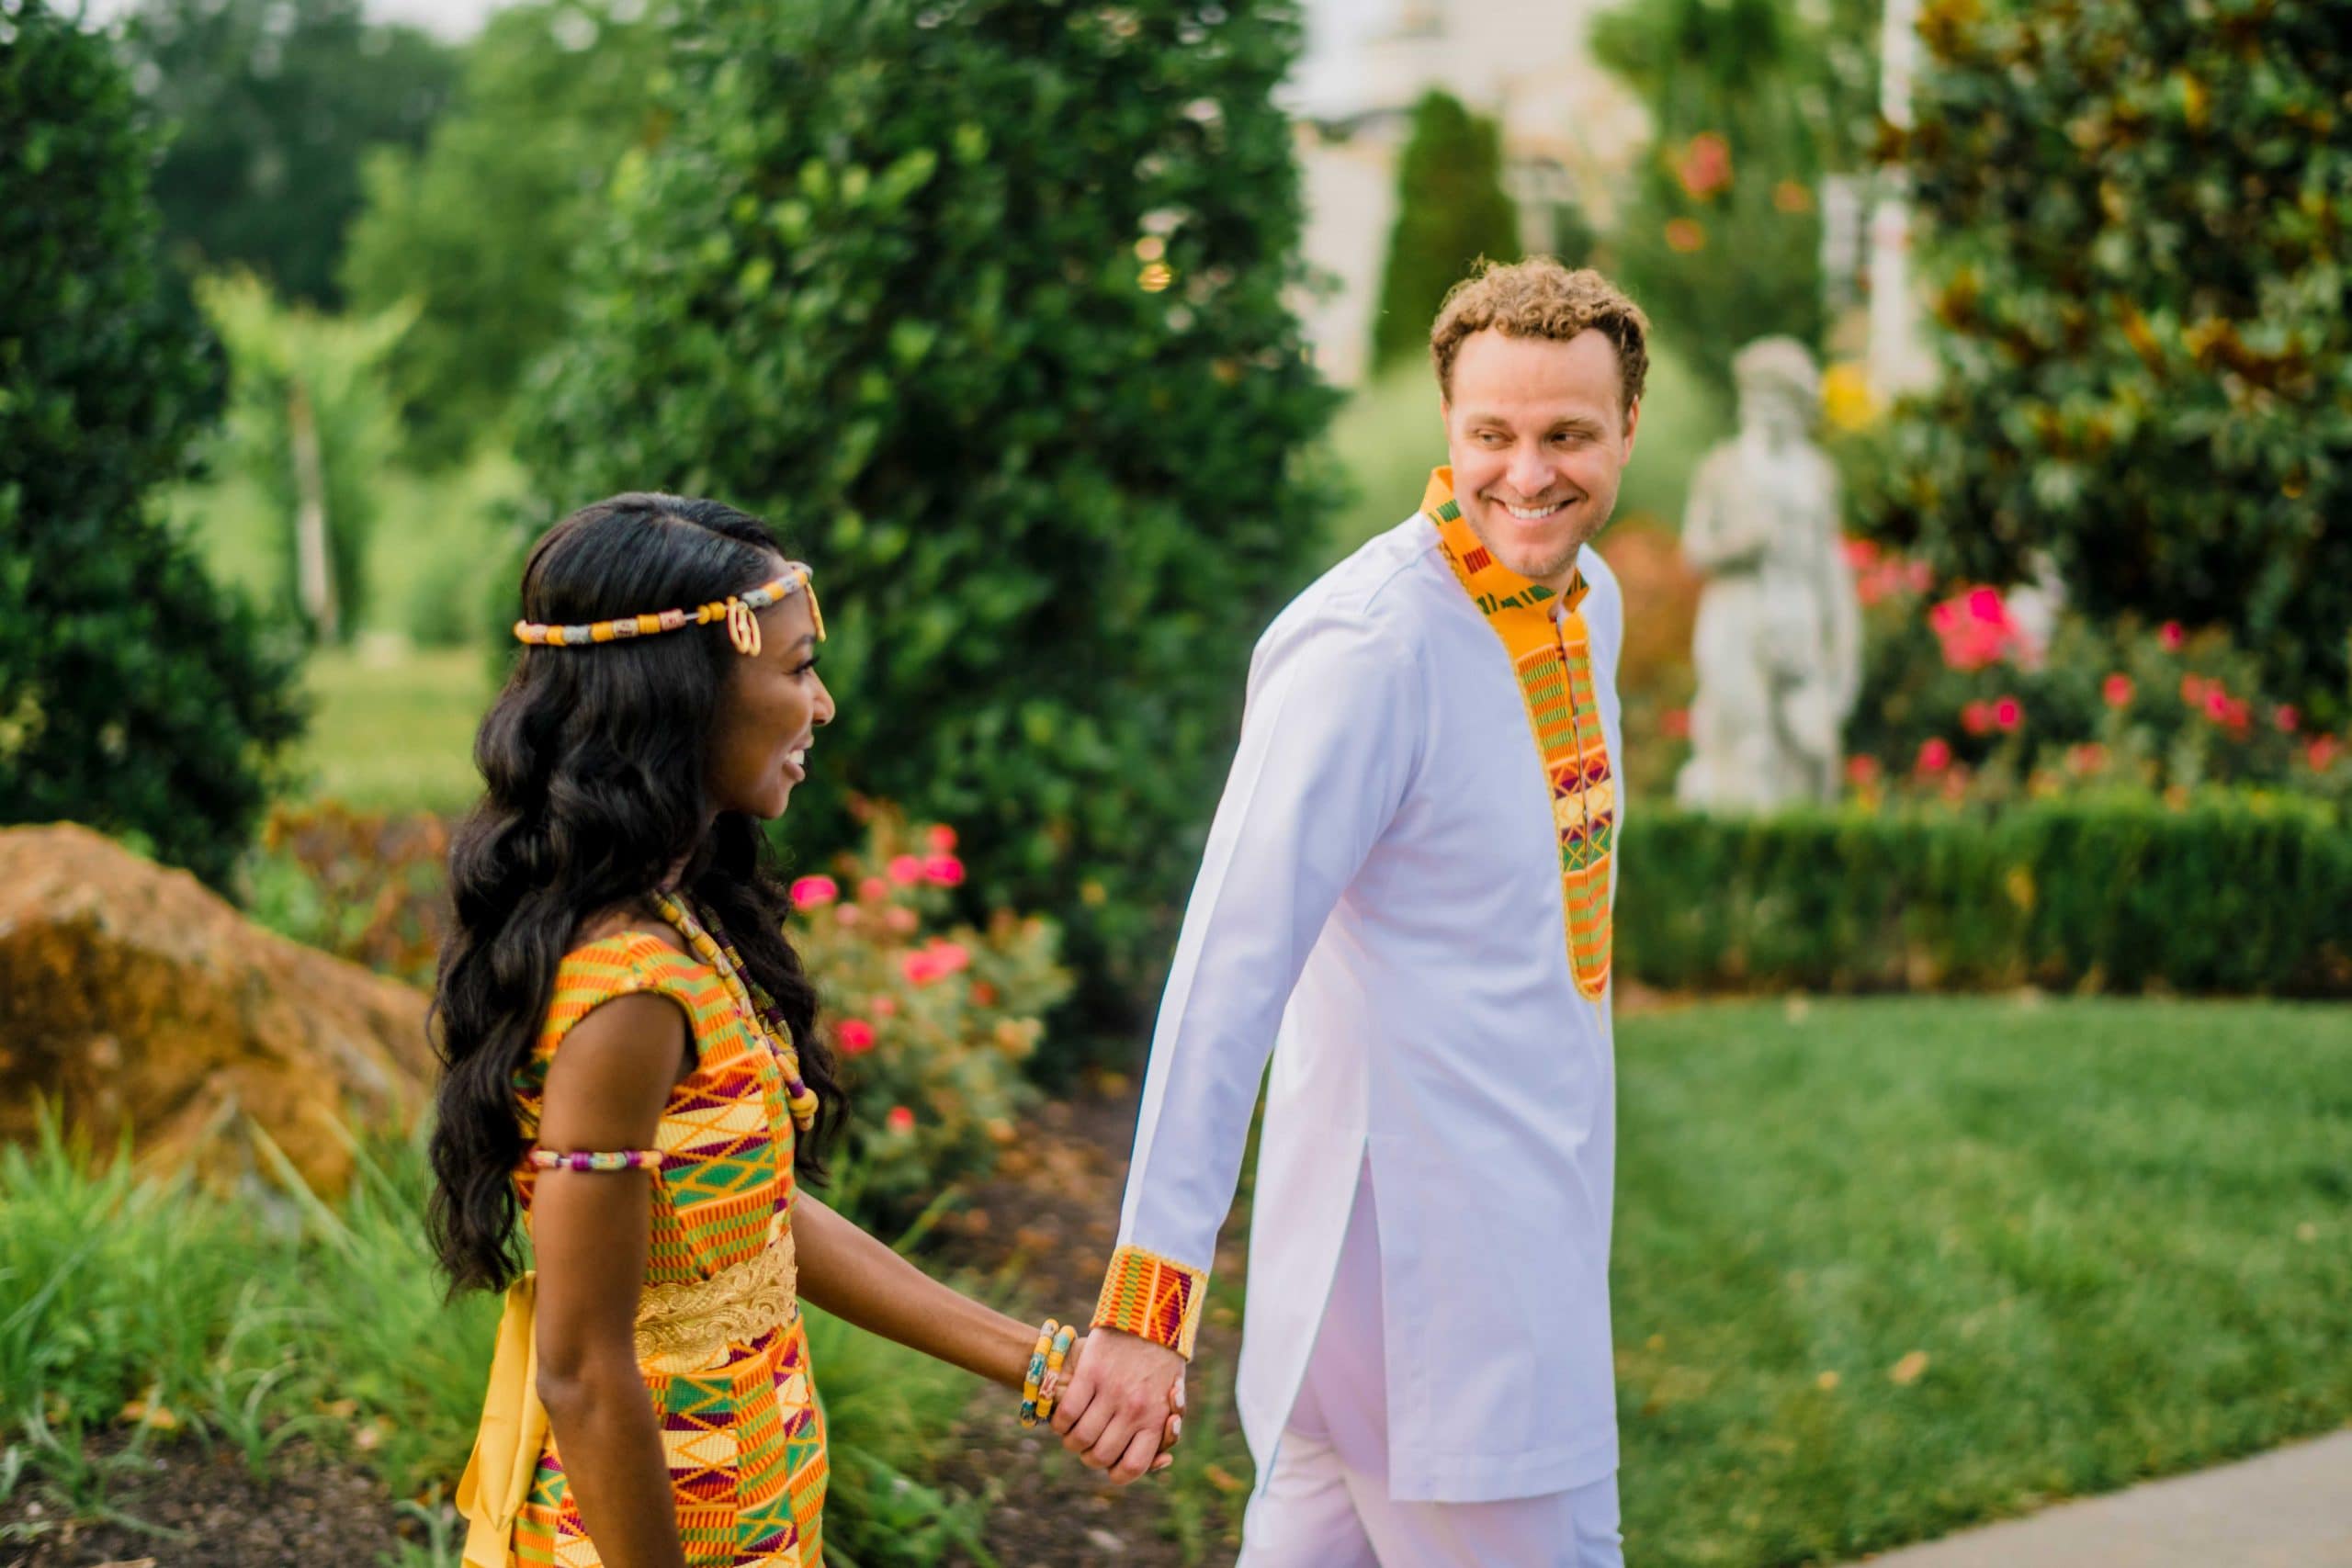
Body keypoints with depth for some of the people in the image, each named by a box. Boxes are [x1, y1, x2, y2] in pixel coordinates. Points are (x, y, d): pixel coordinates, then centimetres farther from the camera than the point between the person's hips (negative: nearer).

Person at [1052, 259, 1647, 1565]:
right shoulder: (1367, 647, -21)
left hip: (1530, 1206, 8)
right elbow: (1228, 977, -25)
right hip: (1417, 1236, -8)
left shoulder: (1590, 599, 7)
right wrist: (1149, 1297, -29)